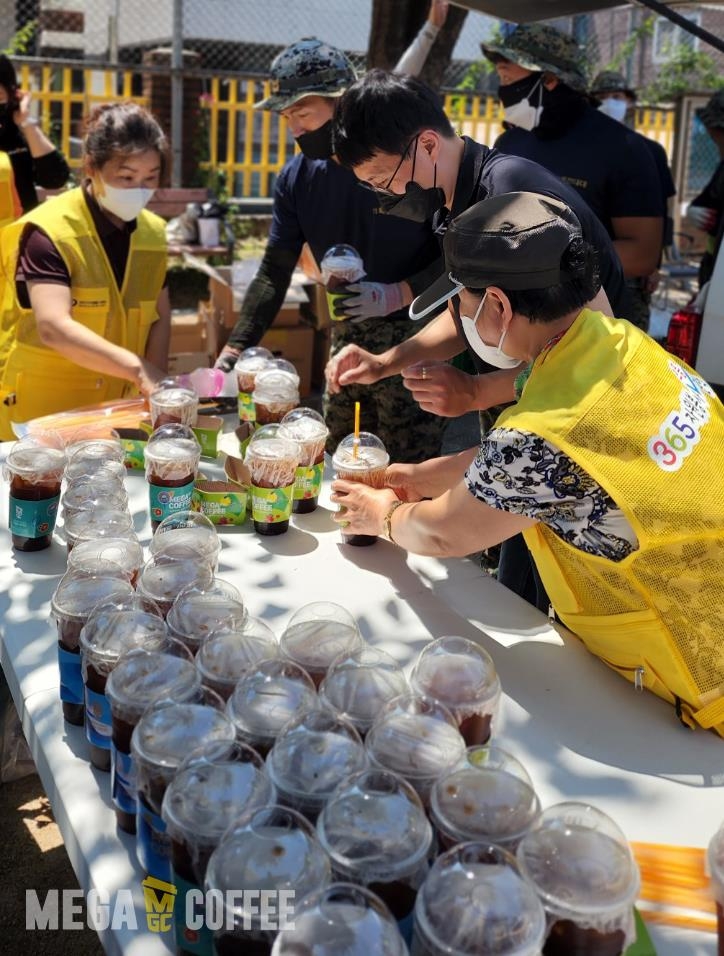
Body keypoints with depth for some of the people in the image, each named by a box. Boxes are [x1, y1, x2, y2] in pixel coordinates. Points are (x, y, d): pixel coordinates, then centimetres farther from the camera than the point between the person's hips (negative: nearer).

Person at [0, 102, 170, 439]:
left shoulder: (154, 232, 2)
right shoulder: (49, 231, -18)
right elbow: (53, 328, -31)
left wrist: (155, 389, -6)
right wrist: (138, 369, -43)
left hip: (114, 413, 6)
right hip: (41, 416, -5)